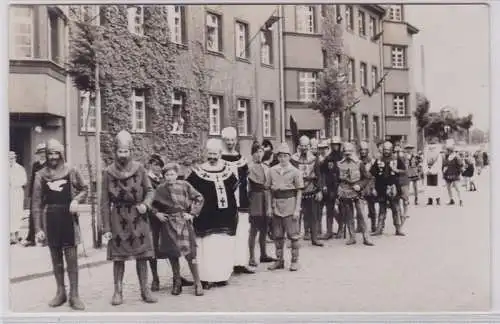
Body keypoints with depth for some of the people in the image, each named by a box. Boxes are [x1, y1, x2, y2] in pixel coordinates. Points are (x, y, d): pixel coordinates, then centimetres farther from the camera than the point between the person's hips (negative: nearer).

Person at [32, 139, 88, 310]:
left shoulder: (71, 171, 0)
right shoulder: (40, 175, 1)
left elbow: (84, 188, 13)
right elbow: (36, 203, 1)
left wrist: (76, 200, -9)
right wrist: (38, 228, -3)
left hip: (68, 218, -1)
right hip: (50, 220, 1)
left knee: (72, 257, -2)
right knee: (56, 258, 10)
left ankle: (74, 295, 5)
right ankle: (60, 292, 23)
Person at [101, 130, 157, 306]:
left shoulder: (139, 168, -1)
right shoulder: (108, 172, -3)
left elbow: (150, 190, 7)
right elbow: (105, 203, -1)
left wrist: (145, 204, -15)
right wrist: (106, 227, -4)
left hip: (138, 217, 1)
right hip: (118, 218, -1)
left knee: (142, 255, 5)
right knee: (118, 256, 2)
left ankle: (145, 290, 15)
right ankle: (118, 291, 12)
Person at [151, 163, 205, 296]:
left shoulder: (184, 185, 0)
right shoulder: (160, 189, 5)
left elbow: (199, 198, 3)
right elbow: (153, 205, 17)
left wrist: (192, 213, -3)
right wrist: (156, 213, 0)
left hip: (183, 221, -2)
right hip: (168, 223, 2)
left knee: (189, 252, -7)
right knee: (172, 254, 6)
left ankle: (198, 283, 2)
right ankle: (177, 283, 20)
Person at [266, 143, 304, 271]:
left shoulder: (295, 172, -2)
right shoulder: (272, 170, 7)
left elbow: (299, 192, -1)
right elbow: (269, 190, 11)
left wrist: (297, 209, -7)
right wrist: (269, 206, 5)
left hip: (290, 205, -3)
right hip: (276, 205, 3)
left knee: (293, 235, 0)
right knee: (277, 235, 9)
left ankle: (295, 261, 10)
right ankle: (279, 260, 20)